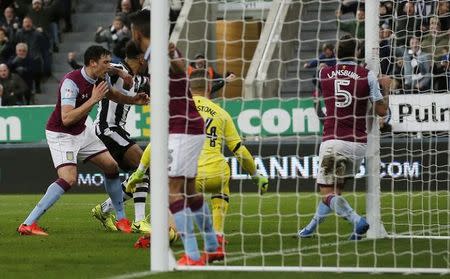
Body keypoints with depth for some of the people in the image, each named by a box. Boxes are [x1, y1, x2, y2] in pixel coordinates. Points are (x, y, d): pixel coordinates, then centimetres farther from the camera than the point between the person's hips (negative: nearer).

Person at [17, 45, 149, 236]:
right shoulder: (71, 82, -27)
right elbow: (66, 118, -34)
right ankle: (28, 224, -25)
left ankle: (121, 219, 21)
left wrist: (133, 100, 8)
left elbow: (111, 94, 24)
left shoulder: (102, 78, -1)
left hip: (81, 132, 9)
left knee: (111, 166, 6)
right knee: (69, 179, -25)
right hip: (60, 135, -9)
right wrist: (93, 100, -34)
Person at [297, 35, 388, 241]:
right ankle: (312, 227, 29)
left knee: (328, 193, -1)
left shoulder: (323, 74, 4)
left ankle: (357, 220, -23)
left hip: (332, 141, -2)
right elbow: (381, 110, 1)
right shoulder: (367, 75, -2)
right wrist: (384, 88, 19)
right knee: (336, 187, 20)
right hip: (358, 143, 2)